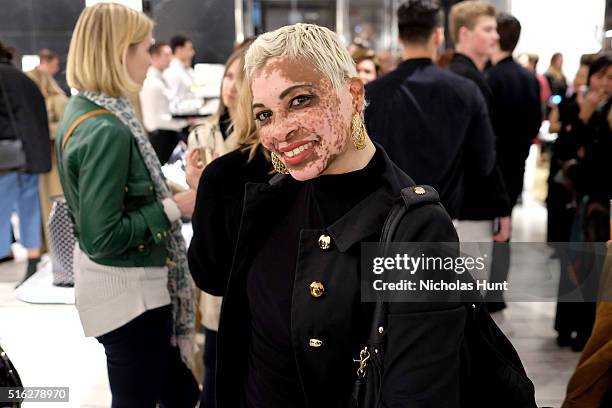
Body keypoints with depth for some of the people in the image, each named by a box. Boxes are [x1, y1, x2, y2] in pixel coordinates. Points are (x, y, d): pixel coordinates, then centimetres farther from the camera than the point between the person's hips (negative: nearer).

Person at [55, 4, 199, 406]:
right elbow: (104, 237, -25)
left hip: (110, 279, 9)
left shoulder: (80, 111, 5)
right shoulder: (108, 130, -25)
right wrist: (173, 207, -18)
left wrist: (165, 195, 10)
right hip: (130, 288, -9)